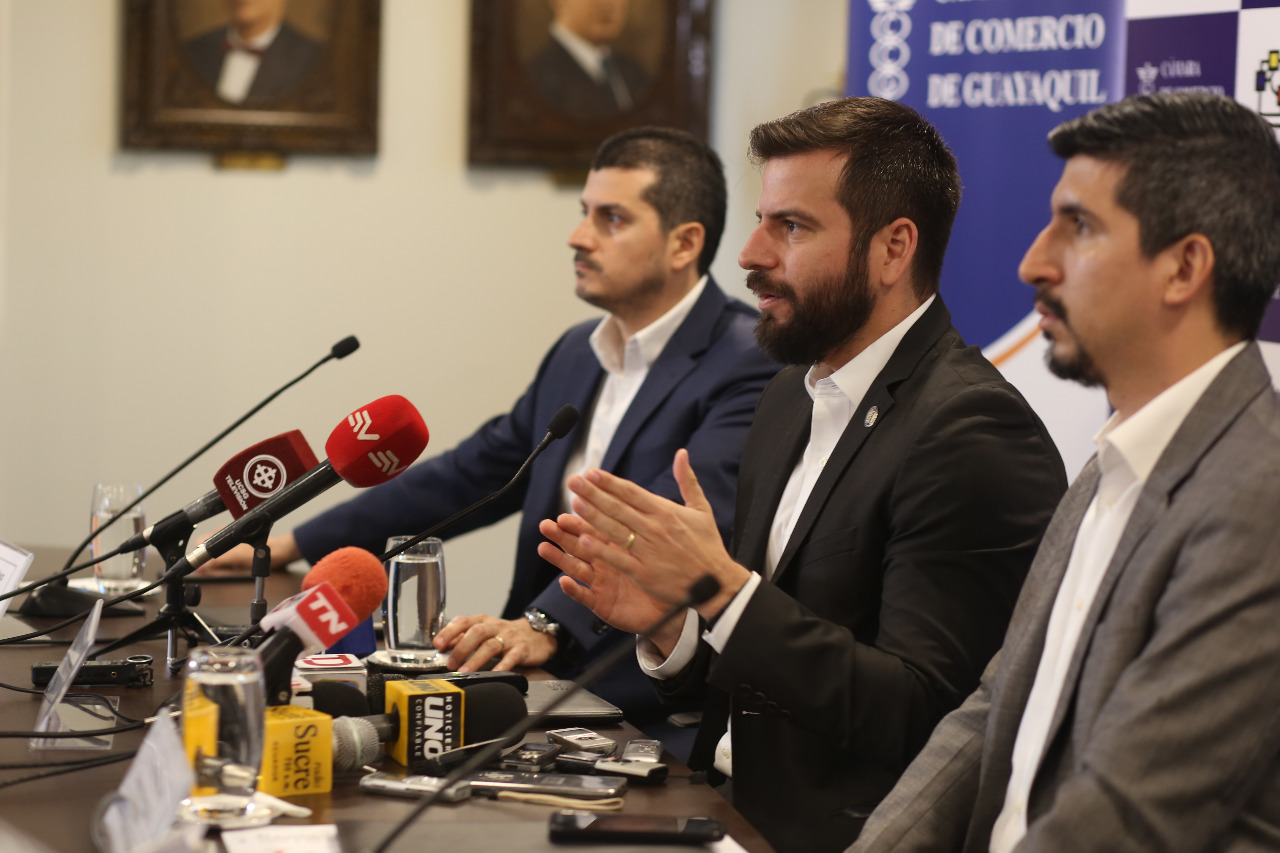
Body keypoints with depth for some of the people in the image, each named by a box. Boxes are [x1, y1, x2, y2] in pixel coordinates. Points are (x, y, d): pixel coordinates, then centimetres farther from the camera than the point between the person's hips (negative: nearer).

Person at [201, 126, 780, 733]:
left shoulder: (753, 367, -10)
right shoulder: (578, 353, 18)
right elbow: (468, 475, 25)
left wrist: (545, 625, -41)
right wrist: (293, 545, 22)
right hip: (549, 690, 8)